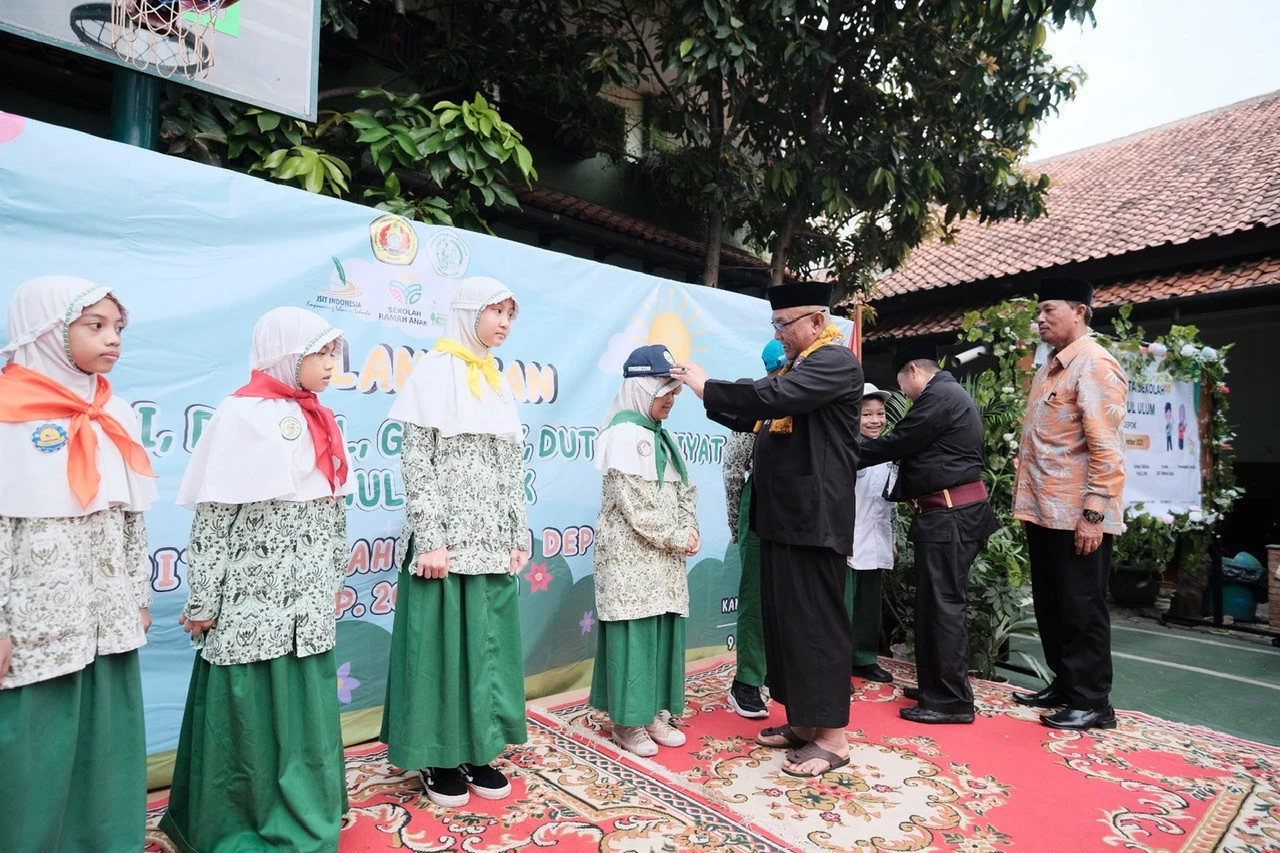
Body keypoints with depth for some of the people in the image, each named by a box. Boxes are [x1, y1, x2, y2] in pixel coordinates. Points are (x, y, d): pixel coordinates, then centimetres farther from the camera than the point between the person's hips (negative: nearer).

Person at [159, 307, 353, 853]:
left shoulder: (320, 421, 10)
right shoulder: (242, 415, -11)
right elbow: (212, 518, -11)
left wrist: (334, 582, 17)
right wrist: (202, 603, -10)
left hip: (308, 601, 7)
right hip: (254, 601, -6)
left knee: (307, 714, 15)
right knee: (251, 720, 7)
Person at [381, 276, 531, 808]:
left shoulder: (497, 380, 14)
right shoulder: (434, 370, -5)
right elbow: (416, 461, -11)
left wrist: (519, 536, 8)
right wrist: (430, 540, -17)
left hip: (492, 541, 6)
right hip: (448, 538, -6)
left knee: (488, 644, 11)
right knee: (441, 645, 4)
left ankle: (476, 751, 26)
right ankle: (439, 759, 20)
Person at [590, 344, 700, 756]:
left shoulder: (661, 436, 14)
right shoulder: (625, 434, -12)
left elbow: (683, 491, 14)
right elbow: (637, 505, -17)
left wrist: (689, 531, -2)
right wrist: (675, 539, -12)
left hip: (663, 555, 8)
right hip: (630, 554, -8)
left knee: (663, 629, 11)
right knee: (634, 633, -2)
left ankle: (653, 712, 23)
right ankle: (627, 721, 12)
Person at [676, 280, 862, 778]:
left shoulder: (836, 360, -11)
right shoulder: (798, 366, 19)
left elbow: (772, 398, -25)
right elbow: (756, 417, 19)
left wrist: (708, 388, -14)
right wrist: (707, 395, 7)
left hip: (814, 516, -9)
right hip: (784, 514, 9)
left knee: (817, 621, -2)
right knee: (786, 619, 13)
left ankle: (833, 737, 10)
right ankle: (804, 721, 26)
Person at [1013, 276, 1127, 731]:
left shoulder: (1094, 365, -12)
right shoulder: (1051, 366, 16)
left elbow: (1106, 447, -18)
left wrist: (1094, 514, -21)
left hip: (1077, 515, -9)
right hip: (1044, 511, 9)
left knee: (1081, 609, 2)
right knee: (1050, 605, 16)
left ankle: (1092, 702, 15)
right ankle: (1065, 685, 29)